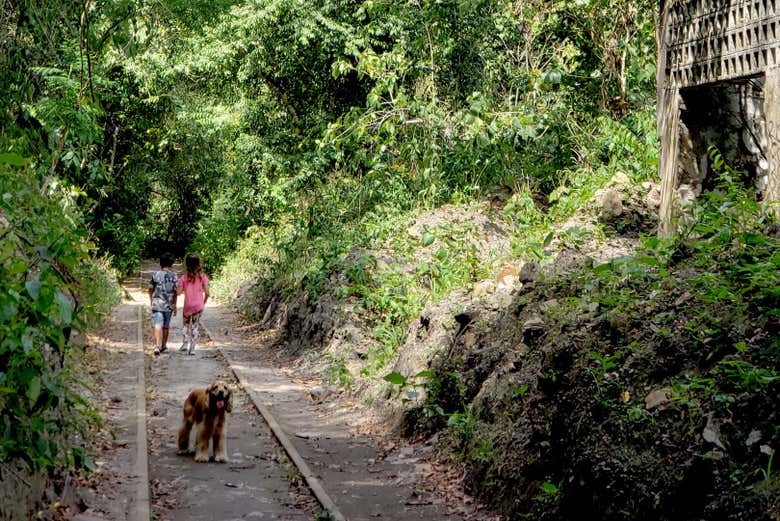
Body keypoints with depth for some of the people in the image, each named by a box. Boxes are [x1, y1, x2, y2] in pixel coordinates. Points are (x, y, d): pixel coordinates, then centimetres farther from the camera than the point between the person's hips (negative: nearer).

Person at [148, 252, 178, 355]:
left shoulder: (155, 274, 0)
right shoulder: (174, 276, -2)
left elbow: (150, 289, 8)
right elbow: (175, 292, -4)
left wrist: (151, 301, 23)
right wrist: (174, 305, 4)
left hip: (157, 304, -1)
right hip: (168, 305, 1)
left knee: (157, 326, -8)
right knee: (165, 326, 15)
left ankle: (157, 346, -24)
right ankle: (163, 345, 27)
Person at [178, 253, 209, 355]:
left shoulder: (184, 277, -6)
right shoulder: (202, 277, -4)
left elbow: (179, 291, -8)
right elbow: (207, 293, -5)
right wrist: (204, 302, 13)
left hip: (187, 305, -1)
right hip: (198, 305, 1)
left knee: (186, 324, 21)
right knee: (195, 326, 9)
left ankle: (186, 342, 5)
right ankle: (192, 348, 4)